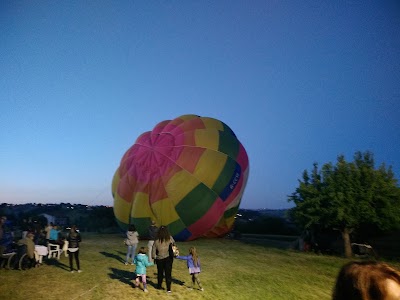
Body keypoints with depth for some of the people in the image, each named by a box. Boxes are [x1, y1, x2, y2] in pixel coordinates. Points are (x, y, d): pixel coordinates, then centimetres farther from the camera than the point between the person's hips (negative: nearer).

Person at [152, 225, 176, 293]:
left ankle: (159, 286, 32)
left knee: (160, 273, 20)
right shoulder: (170, 239, -15)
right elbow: (174, 244, 1)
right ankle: (168, 288, 6)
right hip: (168, 258, -1)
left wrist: (155, 257, 6)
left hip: (159, 259, 1)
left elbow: (153, 250, -7)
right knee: (168, 273, 7)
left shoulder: (157, 240, -13)